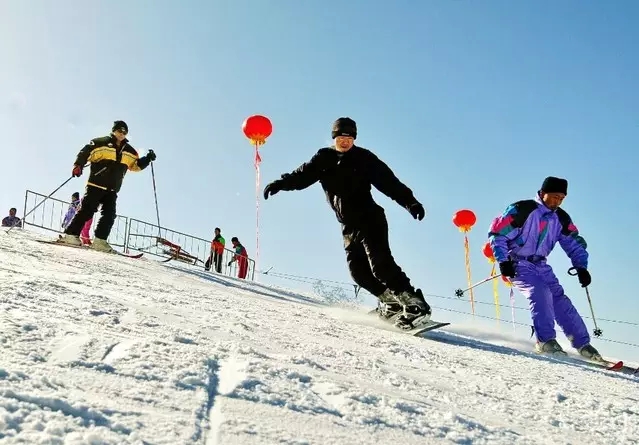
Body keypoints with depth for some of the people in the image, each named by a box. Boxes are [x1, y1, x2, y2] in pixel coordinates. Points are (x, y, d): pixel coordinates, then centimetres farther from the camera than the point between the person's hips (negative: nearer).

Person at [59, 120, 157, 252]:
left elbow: (136, 165, 22)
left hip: (112, 190, 6)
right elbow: (85, 152, -5)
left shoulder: (129, 151, 16)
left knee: (109, 215, -2)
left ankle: (100, 241, 1)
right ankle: (70, 235, -5)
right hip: (96, 185, -6)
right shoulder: (101, 143, -1)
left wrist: (147, 159, 5)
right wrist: (78, 165, -20)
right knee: (87, 210, -9)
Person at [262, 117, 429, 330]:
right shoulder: (324, 158, 11)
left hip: (369, 220, -5)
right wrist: (281, 183, -9)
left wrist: (410, 202, -19)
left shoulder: (364, 158, -1)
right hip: (349, 227, 5)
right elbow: (303, 174, 8)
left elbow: (389, 182, -8)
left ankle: (415, 303, -16)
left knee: (379, 263, -18)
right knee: (358, 270, -2)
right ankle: (390, 302, 10)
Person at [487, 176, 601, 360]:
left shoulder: (561, 218, 4)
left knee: (560, 299, -3)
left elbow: (574, 243, 13)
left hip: (540, 265, 6)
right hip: (518, 264, -6)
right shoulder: (522, 210, -15)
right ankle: (545, 340, -20)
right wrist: (503, 261, -21)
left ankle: (582, 344, 4)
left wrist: (581, 267, -1)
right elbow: (497, 234, -15)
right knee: (540, 293, -26)